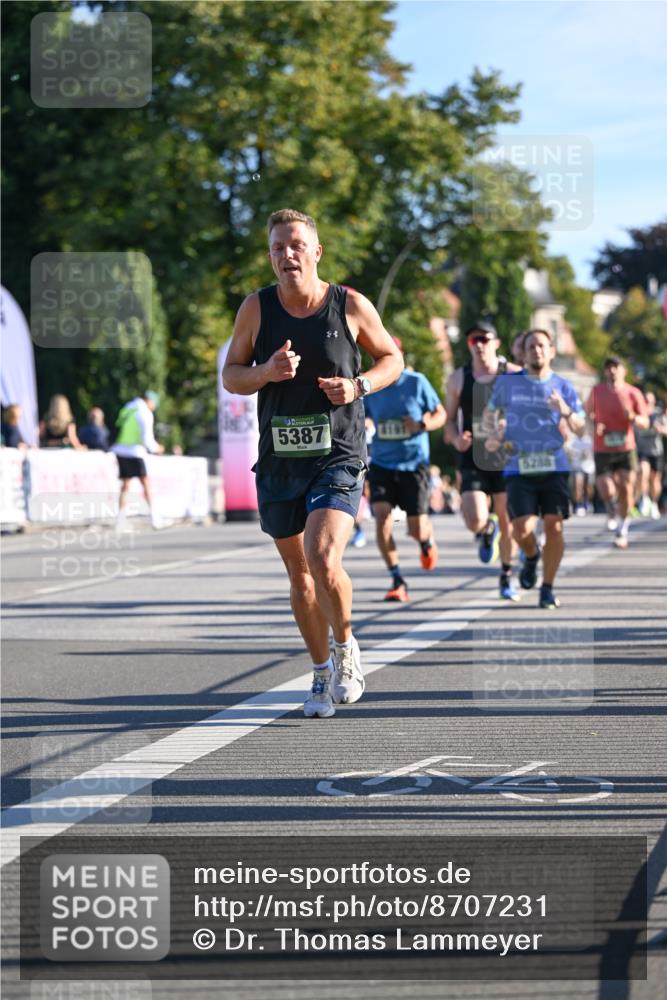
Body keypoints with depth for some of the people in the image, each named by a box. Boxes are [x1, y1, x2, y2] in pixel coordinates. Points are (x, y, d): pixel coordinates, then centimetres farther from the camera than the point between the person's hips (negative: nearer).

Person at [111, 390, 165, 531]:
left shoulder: (127, 409, 15)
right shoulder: (145, 414, -7)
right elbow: (146, 438, -12)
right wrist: (155, 448, 8)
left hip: (120, 450, 6)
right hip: (134, 452, -6)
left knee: (125, 485, 10)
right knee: (146, 484, 0)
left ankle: (121, 520, 3)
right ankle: (154, 518, -3)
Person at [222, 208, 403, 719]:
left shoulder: (351, 306, -4)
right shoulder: (256, 308, 0)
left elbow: (392, 358, 9)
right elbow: (230, 375, 6)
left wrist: (359, 386, -11)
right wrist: (266, 372, -15)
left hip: (338, 457, -3)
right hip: (278, 461, 3)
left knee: (323, 561, -22)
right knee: (300, 575, 11)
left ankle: (346, 646, 6)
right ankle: (323, 672, 30)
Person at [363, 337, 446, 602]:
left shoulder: (416, 382, -4)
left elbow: (440, 414, 4)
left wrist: (422, 425, -16)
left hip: (414, 464, -2)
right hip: (381, 464, 2)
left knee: (417, 529, -3)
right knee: (382, 518, -18)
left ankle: (427, 541, 38)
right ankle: (397, 581, -8)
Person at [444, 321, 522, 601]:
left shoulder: (514, 375, 0)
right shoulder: (458, 378, 4)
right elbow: (450, 418, 10)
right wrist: (455, 438, -11)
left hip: (506, 459, 0)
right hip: (472, 460, 0)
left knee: (507, 521, 6)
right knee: (475, 521, -16)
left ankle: (506, 579, 24)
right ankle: (488, 531, 22)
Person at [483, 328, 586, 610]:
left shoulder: (562, 386, 6)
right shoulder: (507, 382, 6)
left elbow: (580, 429, 6)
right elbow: (490, 413, 21)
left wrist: (566, 411, -14)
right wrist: (493, 433, 1)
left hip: (554, 467, 0)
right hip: (519, 468, 0)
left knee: (554, 526, -7)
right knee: (522, 529, -12)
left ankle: (547, 589, 8)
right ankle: (531, 556, 26)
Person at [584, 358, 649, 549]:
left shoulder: (633, 393, -1)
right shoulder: (597, 391, 2)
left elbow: (645, 422, 0)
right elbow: (588, 412, 18)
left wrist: (634, 418, -23)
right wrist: (595, 425, -4)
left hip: (626, 449, 0)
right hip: (602, 450, 0)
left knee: (626, 489, -6)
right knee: (607, 492, -12)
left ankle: (622, 530, 13)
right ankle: (612, 509, 25)